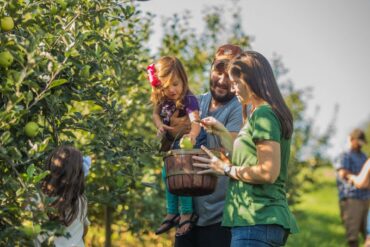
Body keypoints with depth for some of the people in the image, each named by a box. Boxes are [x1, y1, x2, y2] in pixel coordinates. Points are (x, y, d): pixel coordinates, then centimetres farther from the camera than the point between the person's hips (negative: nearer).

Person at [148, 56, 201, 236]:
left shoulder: (188, 99, -27)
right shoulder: (162, 100, -8)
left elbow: (195, 121, -40)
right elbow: (155, 114, 8)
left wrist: (193, 133, -62)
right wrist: (159, 125, -14)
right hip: (170, 144, 8)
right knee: (167, 176, 13)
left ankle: (187, 213, -8)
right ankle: (172, 214, 28)